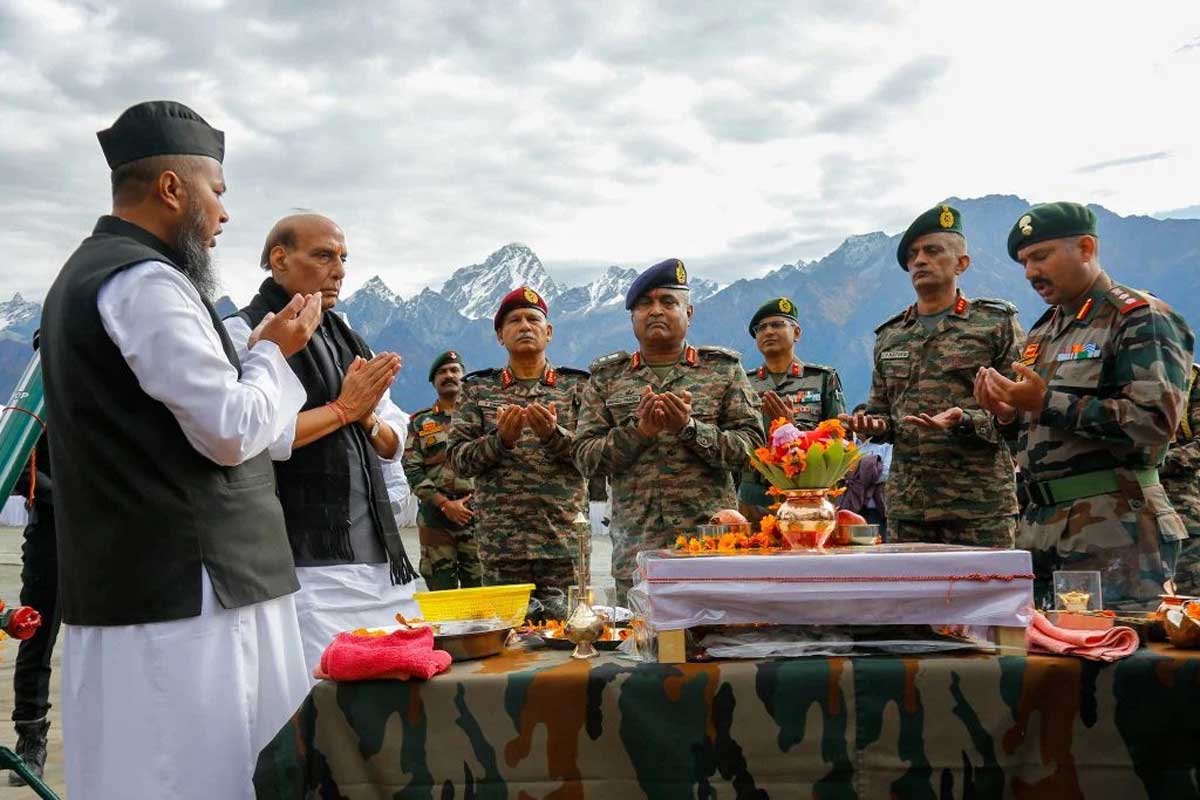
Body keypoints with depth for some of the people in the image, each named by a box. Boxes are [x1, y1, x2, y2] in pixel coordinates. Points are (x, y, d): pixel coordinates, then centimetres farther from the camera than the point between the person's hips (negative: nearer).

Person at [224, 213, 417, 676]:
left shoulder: (346, 339, 20)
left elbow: (393, 444, 21)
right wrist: (342, 409, -9)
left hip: (382, 557, 8)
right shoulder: (245, 334, -3)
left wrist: (367, 417, -2)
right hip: (307, 562, -7)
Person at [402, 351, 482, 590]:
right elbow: (411, 470, 2)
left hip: (477, 516, 0)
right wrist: (445, 504, -9)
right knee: (441, 592, 4)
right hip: (435, 518, 0)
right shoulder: (420, 423, 11)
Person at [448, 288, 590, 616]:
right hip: (500, 545, 0)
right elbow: (458, 458, 3)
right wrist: (500, 439, -14)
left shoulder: (576, 386, 9)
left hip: (566, 540, 0)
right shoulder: (477, 389, 10)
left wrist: (553, 435, -17)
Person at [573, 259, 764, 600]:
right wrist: (639, 430, -11)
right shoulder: (607, 377, 12)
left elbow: (751, 447, 0)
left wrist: (690, 428, -13)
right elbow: (585, 457, 5)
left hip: (711, 539, -1)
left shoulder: (724, 369, 9)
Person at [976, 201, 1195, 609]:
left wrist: (1048, 403, -19)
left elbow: (1155, 421, -20)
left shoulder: (1141, 319, -6)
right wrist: (1010, 413, 3)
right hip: (1041, 529, 8)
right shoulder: (1043, 331, 19)